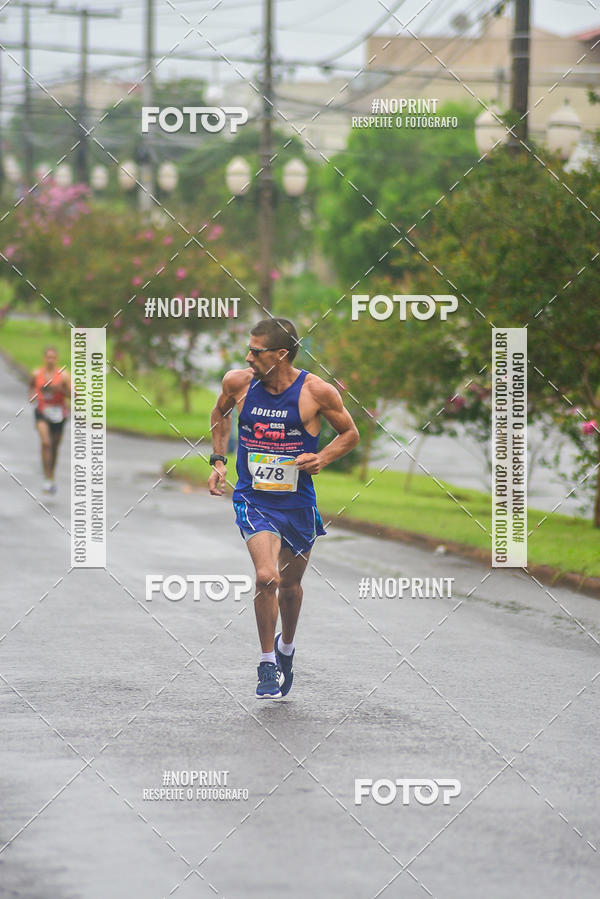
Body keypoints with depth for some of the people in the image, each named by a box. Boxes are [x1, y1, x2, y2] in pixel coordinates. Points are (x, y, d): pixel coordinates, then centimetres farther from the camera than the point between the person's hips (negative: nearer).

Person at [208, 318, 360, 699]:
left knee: (290, 584, 16)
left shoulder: (316, 391, -12)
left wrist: (322, 459, -14)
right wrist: (219, 460, 7)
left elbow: (350, 432, 3)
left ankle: (286, 647, 47)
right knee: (267, 576, -21)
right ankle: (267, 663, -3)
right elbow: (220, 414, 17)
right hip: (253, 500, -1)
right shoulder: (238, 382, -6)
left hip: (298, 503, 1)